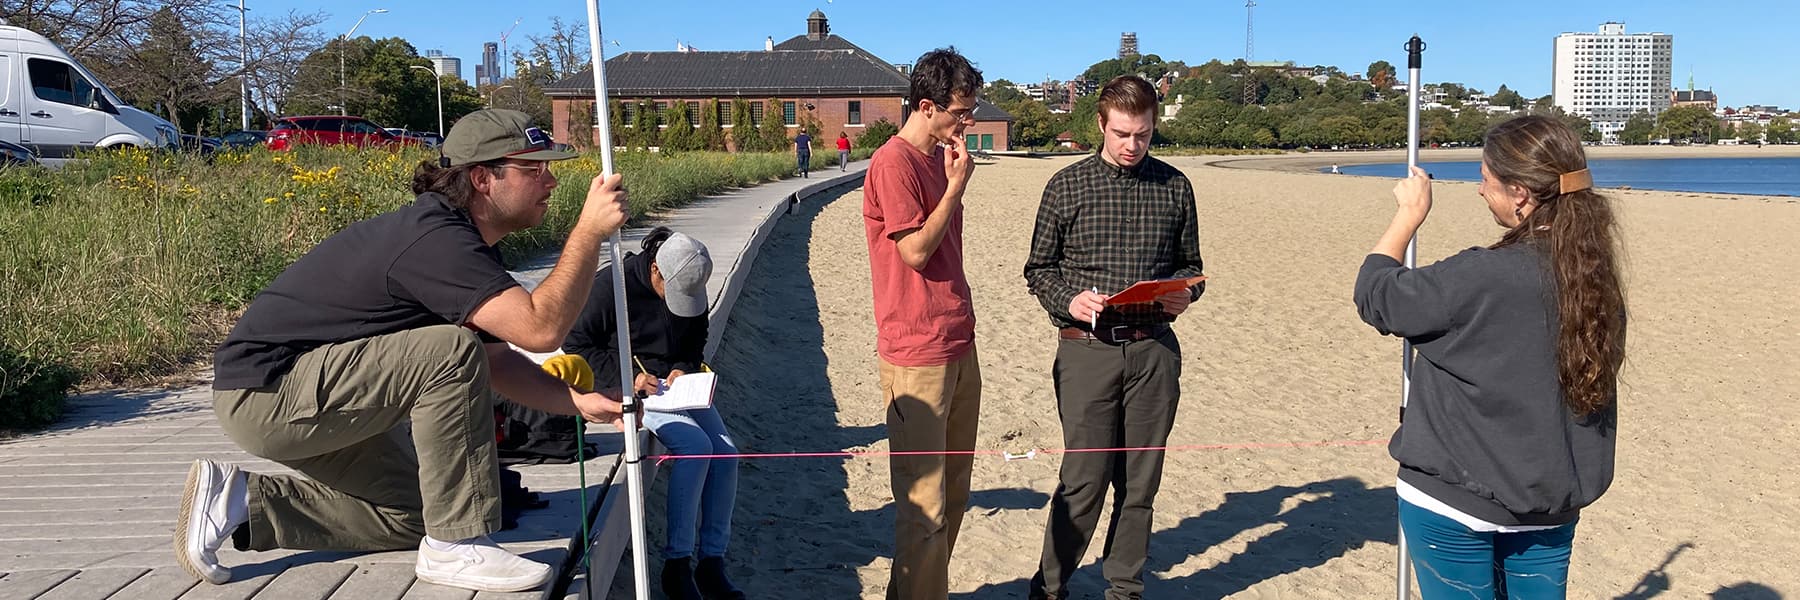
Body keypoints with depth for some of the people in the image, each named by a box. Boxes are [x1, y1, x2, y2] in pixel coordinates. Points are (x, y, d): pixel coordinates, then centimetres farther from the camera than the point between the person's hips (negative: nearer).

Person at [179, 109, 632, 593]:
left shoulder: (467, 242, 5)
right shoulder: (435, 241, -27)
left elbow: (495, 361, 5)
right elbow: (540, 329, -37)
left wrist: (577, 401, -8)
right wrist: (589, 230, -31)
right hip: (263, 391, -10)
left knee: (412, 514, 15)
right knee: (451, 350, -28)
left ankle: (242, 501, 18)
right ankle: (455, 547, -19)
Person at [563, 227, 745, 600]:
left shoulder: (692, 288, 0)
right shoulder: (613, 284, -17)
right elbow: (575, 342, -10)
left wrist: (684, 367, -5)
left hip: (678, 383, 6)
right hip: (631, 387, -6)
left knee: (726, 451, -14)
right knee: (694, 446, -27)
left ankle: (712, 561, -5)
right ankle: (677, 565, -18)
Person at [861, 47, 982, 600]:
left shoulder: (941, 158, 15)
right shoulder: (894, 162, -12)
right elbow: (916, 250, -17)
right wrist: (957, 186, -11)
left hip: (958, 347, 9)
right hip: (917, 355, -9)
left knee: (954, 492, 16)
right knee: (924, 505, -3)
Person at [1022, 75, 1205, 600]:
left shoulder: (1175, 188, 9)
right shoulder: (1067, 186, 2)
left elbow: (1189, 264, 17)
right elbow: (1038, 268, 6)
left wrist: (1184, 294, -5)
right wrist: (1069, 299, -13)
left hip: (1154, 349, 2)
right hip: (1087, 346, -2)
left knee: (1140, 481, 9)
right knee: (1084, 479, 0)